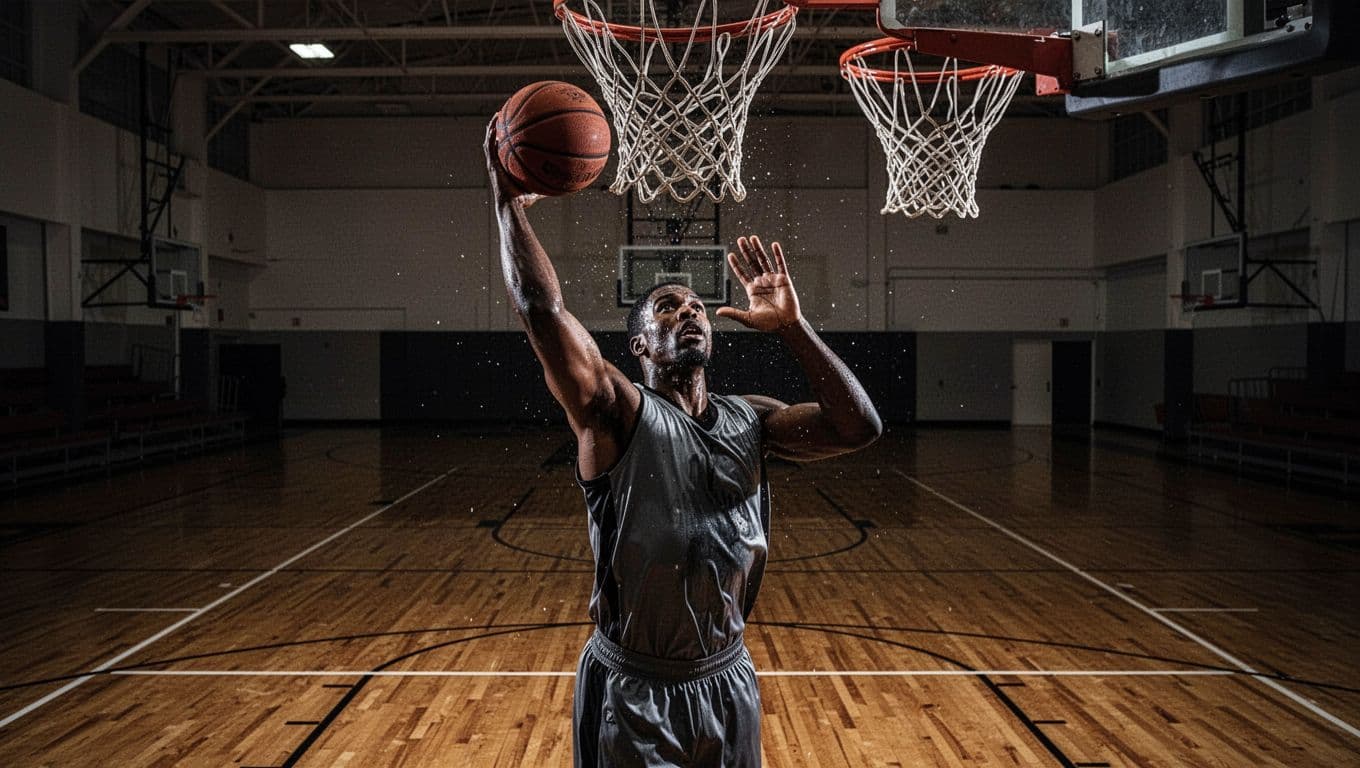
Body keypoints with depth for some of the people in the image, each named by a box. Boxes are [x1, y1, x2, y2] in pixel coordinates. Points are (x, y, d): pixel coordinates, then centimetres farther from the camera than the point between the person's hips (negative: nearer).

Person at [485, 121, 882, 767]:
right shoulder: (617, 413, -12)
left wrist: (791, 326, -12)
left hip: (728, 682, 5)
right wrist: (507, 201, -21)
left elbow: (860, 428, -9)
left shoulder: (749, 420, 2)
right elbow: (541, 308, -25)